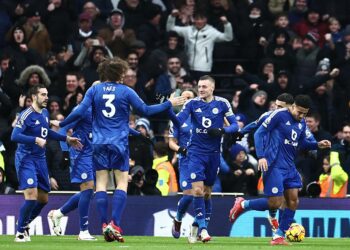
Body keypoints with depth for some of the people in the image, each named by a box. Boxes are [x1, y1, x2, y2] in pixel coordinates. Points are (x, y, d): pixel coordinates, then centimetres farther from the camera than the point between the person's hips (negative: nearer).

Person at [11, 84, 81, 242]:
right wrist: (36, 139, -33)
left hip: (40, 159, 8)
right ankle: (20, 232, -3)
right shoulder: (26, 115, -15)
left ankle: (24, 225, 31)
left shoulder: (45, 113, 10)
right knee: (31, 196, -18)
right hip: (26, 158, -8)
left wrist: (66, 139, 22)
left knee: (43, 199, 11)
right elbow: (14, 136, -24)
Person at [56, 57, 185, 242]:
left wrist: (61, 124, 8)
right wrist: (169, 104, 12)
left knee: (101, 183, 5)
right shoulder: (126, 91, -2)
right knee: (122, 183, 0)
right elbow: (145, 110, 1)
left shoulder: (94, 90, 2)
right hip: (119, 143, -2)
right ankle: (114, 224, -14)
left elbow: (80, 111, -5)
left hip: (99, 143, 2)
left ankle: (104, 225, -2)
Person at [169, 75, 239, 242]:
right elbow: (179, 122, -11)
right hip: (196, 152, -1)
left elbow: (235, 125, 1)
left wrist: (222, 131, -19)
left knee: (207, 192, 10)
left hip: (213, 153, 1)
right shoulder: (192, 103, -2)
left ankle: (197, 225, 25)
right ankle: (202, 228, -12)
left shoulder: (222, 103, -2)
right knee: (197, 190, -15)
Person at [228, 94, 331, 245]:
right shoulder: (279, 115, -11)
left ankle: (279, 236, 8)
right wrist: (261, 156, -19)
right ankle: (242, 205, 11)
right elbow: (259, 133, -10)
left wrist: (318, 145, 6)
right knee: (275, 203, -11)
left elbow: (302, 143, 23)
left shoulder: (302, 123, 11)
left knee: (293, 201, 1)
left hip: (289, 167, 8)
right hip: (274, 166, -8)